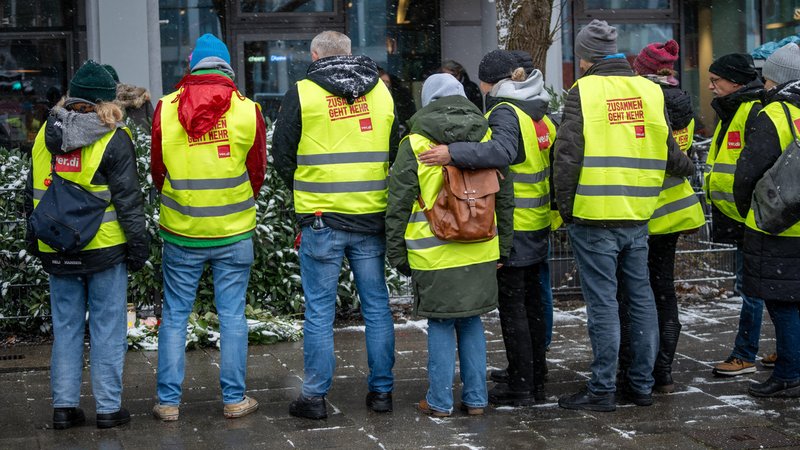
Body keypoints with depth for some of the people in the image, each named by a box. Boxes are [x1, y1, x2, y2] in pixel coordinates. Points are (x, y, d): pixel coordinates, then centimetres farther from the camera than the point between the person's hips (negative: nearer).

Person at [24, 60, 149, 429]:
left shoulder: (45, 135, 7)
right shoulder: (113, 139, -10)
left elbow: (33, 193, 13)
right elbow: (127, 198, -10)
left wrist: (35, 239, 21)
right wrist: (138, 243, -3)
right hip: (104, 248, -4)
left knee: (65, 328, 12)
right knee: (107, 328, 3)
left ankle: (64, 406, 14)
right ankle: (108, 408, 7)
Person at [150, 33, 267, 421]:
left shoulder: (165, 109, -5)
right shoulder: (248, 111, -6)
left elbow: (158, 172, 5)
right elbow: (257, 173, 5)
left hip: (180, 232, 0)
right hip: (234, 233, 0)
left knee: (174, 316, 10)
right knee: (232, 316, 8)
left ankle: (168, 401, 13)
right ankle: (234, 399, 13)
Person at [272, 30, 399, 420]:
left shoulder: (301, 93, -3)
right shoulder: (381, 92, 8)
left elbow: (282, 156, 2)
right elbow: (396, 151, 17)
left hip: (320, 217, -3)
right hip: (372, 217, 3)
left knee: (319, 311, 4)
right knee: (377, 306, 11)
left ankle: (315, 396, 9)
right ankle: (381, 391, 17)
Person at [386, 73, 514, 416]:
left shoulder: (414, 145, -6)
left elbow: (399, 206, -4)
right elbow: (504, 200, 11)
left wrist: (397, 253, 5)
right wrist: (502, 248, 19)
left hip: (434, 257, -3)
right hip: (481, 254, 4)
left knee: (440, 325, 6)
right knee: (471, 322, 14)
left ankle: (440, 401, 11)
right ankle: (475, 398, 17)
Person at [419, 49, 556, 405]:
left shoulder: (505, 113, -16)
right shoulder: (539, 114, 11)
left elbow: (502, 150, -36)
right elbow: (552, 164, 17)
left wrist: (453, 153, -41)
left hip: (513, 226, -9)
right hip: (538, 226, 9)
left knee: (512, 306, -1)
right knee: (532, 301, 16)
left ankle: (520, 386, 5)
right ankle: (536, 380, 25)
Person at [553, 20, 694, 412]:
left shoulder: (583, 92, -8)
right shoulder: (650, 91, 6)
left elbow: (567, 155, -14)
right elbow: (668, 152, 10)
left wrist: (565, 207, -3)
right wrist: (687, 168, 32)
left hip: (593, 217, -5)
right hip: (637, 217, 5)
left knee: (602, 302, 0)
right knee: (641, 298, 13)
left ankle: (602, 390, 6)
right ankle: (642, 384, 21)